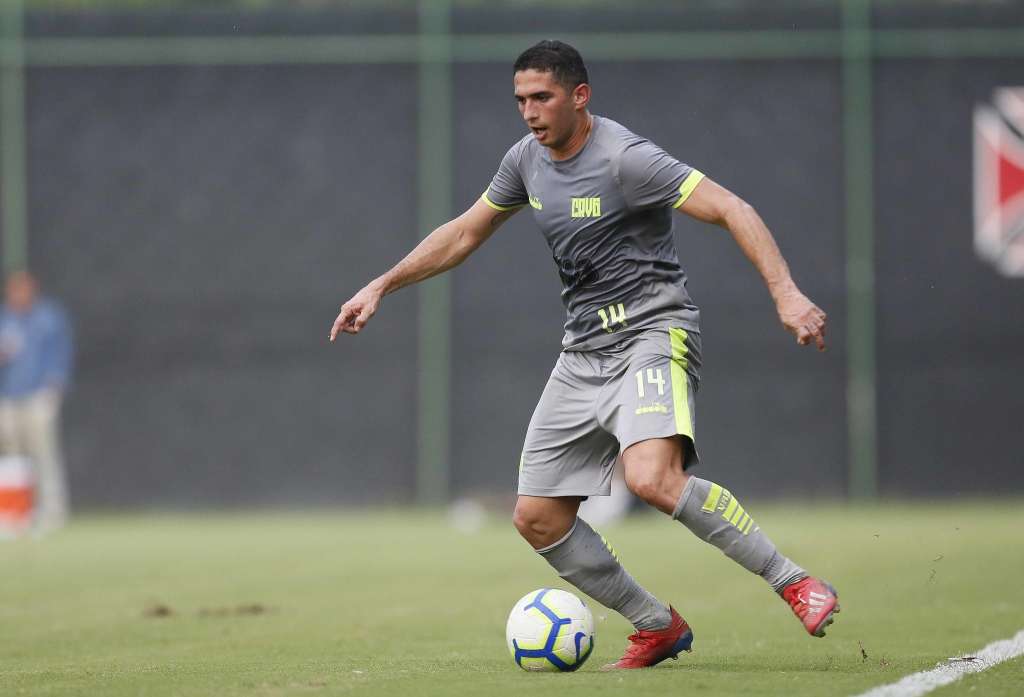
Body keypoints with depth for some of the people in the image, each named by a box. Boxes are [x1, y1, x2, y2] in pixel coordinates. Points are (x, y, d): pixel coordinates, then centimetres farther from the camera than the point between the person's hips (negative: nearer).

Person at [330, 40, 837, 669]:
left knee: (652, 479, -33)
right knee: (536, 518, 3)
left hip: (653, 330, -8)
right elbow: (466, 232, 24)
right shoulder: (528, 159, 8)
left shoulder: (623, 158, -16)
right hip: (585, 350, 8)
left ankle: (795, 583, -21)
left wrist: (786, 294, -33)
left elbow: (731, 209, -22)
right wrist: (382, 286, 22)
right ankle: (659, 628, 16)